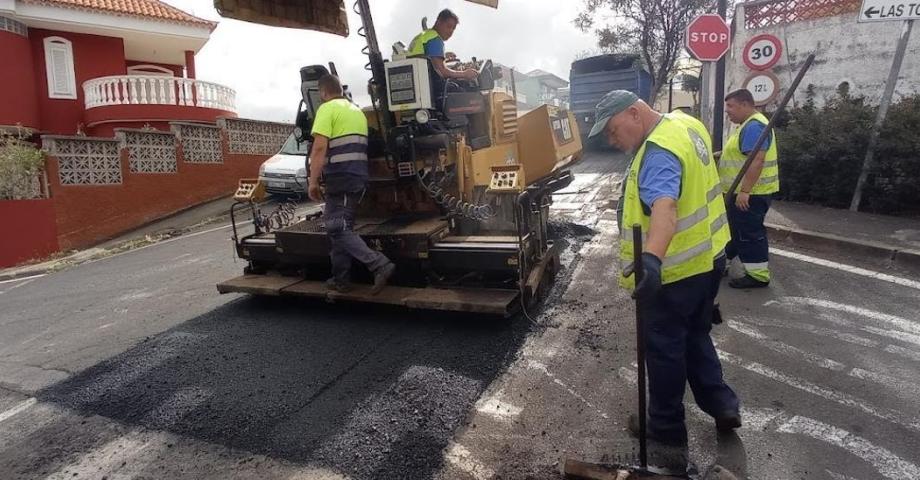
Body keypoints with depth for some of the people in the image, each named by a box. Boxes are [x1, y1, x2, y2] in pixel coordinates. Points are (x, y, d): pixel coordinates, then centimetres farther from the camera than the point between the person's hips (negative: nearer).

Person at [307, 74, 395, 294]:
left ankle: (380, 265, -20)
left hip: (340, 177, -8)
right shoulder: (357, 110, 23)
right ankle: (341, 279, 14)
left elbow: (319, 148, -15)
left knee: (338, 229, -8)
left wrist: (313, 181, -15)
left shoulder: (327, 109, -5)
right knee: (339, 226, 13)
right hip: (359, 177, 9)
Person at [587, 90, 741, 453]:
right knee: (695, 336, 26)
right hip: (708, 255, 10)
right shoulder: (684, 122, 5)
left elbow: (664, 207, -47)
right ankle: (722, 404, 33)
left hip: (675, 270, -10)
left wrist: (652, 258, -61)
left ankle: (666, 425, 24)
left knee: (664, 347, 8)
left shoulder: (659, 153, -28)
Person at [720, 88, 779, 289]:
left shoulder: (754, 126, -19)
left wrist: (744, 191, -29)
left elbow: (757, 160, -27)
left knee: (749, 233, -3)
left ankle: (758, 275, 5)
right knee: (734, 229, 18)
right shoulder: (749, 124, 16)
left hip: (750, 193, -11)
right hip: (744, 191, 11)